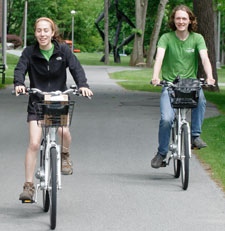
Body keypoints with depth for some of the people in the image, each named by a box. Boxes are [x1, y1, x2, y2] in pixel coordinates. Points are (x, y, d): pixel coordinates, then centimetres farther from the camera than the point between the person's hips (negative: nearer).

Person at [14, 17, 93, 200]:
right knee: (34, 144, -11)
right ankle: (29, 185, -2)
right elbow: (20, 69, -14)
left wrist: (83, 85, -32)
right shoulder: (29, 53, -2)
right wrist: (19, 84, -37)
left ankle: (64, 155, 11)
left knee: (64, 131, -24)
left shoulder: (63, 50, -2)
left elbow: (76, 68, -12)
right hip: (37, 103, 0)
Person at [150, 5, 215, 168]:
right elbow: (159, 57, -17)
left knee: (200, 98, -34)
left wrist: (209, 77, -32)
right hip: (170, 83, -1)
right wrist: (155, 77, -36)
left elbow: (204, 58, -12)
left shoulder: (197, 38, 2)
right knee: (166, 119, -18)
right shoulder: (166, 38, -2)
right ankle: (161, 153, 4)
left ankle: (195, 135, -18)